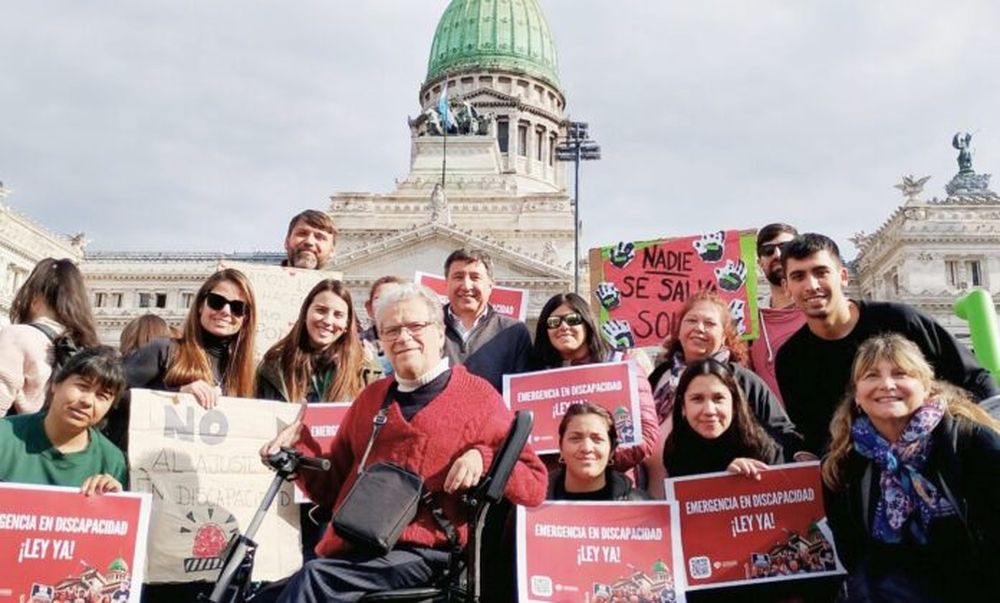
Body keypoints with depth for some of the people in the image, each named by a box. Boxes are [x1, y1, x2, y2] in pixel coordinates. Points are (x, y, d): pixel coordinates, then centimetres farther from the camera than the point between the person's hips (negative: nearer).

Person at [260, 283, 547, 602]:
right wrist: (297, 445, 6)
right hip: (351, 552, 5)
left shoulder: (477, 396, 4)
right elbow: (333, 488, 22)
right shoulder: (370, 397, 20)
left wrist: (483, 458, -14)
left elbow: (535, 485, 2)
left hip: (424, 554, -4)